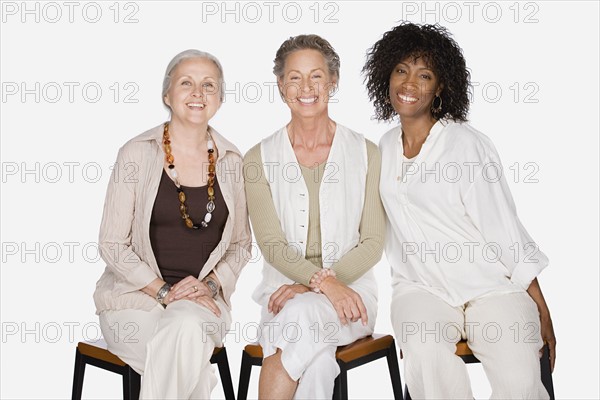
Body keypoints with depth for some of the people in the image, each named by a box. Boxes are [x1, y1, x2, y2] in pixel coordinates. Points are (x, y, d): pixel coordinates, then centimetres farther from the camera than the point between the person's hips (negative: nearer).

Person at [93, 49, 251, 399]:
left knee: (186, 327, -32)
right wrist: (164, 291, -13)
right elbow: (113, 245, -5)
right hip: (135, 295, -2)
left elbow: (241, 245, 11)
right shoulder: (138, 153, -4)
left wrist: (210, 285, -6)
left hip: (203, 299, 2)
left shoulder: (230, 160, 6)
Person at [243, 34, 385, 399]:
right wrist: (325, 282, -22)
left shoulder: (365, 153, 5)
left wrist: (309, 286, -14)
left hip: (351, 292, 0)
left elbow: (373, 242, 0)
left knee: (301, 316, -35)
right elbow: (271, 242, -4)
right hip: (284, 290, 0)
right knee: (315, 363, -32)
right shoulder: (259, 158, 6)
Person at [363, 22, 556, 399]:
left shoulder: (468, 144, -7)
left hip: (492, 286, -3)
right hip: (421, 287, 3)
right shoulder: (386, 148, 10)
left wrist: (542, 310, -9)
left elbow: (504, 227, -8)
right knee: (426, 354, -31)